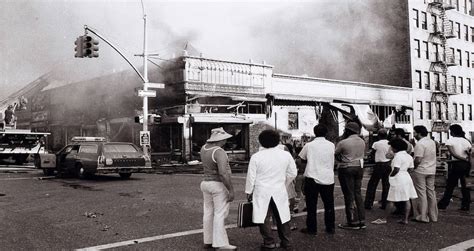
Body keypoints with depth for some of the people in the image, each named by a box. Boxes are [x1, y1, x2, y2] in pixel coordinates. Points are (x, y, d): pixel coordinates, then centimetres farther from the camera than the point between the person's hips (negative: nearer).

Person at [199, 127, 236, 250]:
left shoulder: (204, 148, 4)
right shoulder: (219, 152, -21)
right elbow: (223, 173, -28)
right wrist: (231, 190, -23)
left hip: (206, 184, 9)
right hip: (219, 186, -9)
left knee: (209, 213, 11)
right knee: (220, 215, -5)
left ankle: (208, 241, 17)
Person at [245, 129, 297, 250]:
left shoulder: (256, 156, -8)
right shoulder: (286, 155, -1)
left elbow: (251, 176, -5)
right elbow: (292, 174, 6)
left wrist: (249, 191, 8)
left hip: (262, 192, -3)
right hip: (280, 191, 3)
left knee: (264, 218, 6)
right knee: (282, 217, 14)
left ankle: (269, 243, 7)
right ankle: (286, 242, 21)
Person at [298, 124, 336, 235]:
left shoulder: (309, 145, -5)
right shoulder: (331, 145, 1)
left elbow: (301, 159, 7)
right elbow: (333, 162, 11)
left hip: (312, 177, -2)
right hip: (328, 177, 2)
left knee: (311, 205, 6)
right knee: (329, 204, 12)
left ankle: (311, 228, 9)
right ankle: (330, 228, 18)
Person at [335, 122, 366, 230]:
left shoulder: (343, 143, -14)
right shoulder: (362, 142, 6)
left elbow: (334, 154, -6)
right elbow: (361, 154, 12)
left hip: (346, 169, -7)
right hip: (359, 168, 7)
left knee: (349, 195, 0)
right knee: (358, 193, 13)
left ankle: (353, 222, 4)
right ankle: (362, 220, 16)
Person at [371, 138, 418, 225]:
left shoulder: (398, 156, -15)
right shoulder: (409, 156, 12)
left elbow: (396, 170, -20)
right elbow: (410, 168, 13)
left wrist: (390, 176, -6)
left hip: (398, 179, -9)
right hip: (407, 178, 9)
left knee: (391, 200, -4)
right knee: (406, 200, 9)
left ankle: (384, 219, 0)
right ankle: (405, 219, 12)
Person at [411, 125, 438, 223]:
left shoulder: (420, 144, -18)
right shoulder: (432, 142, 10)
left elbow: (418, 160, -22)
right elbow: (430, 156, 15)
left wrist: (412, 167, -9)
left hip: (420, 171, -8)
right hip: (431, 171, 8)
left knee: (421, 193, -1)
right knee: (431, 192, 13)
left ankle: (422, 216, 3)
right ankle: (433, 216, 19)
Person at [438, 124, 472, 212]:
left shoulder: (450, 141, -5)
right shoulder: (466, 141, 9)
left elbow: (453, 154, -16)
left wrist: (463, 159, -13)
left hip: (456, 164, -4)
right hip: (466, 165, 4)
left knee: (450, 186, 2)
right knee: (465, 186, 10)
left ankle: (443, 204, 8)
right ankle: (466, 206, 12)